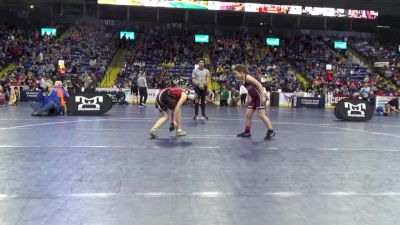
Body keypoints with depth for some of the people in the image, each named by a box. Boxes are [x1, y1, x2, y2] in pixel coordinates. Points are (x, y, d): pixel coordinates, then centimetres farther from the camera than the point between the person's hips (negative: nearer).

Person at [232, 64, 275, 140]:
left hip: (260, 97, -9)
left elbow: (259, 84, -22)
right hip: (254, 98, 9)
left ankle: (271, 131, 0)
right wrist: (250, 98, 17)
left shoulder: (247, 77, -18)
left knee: (261, 115, -9)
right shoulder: (243, 80, 8)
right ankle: (247, 132, 18)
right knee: (248, 114, 9)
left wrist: (263, 96, -26)